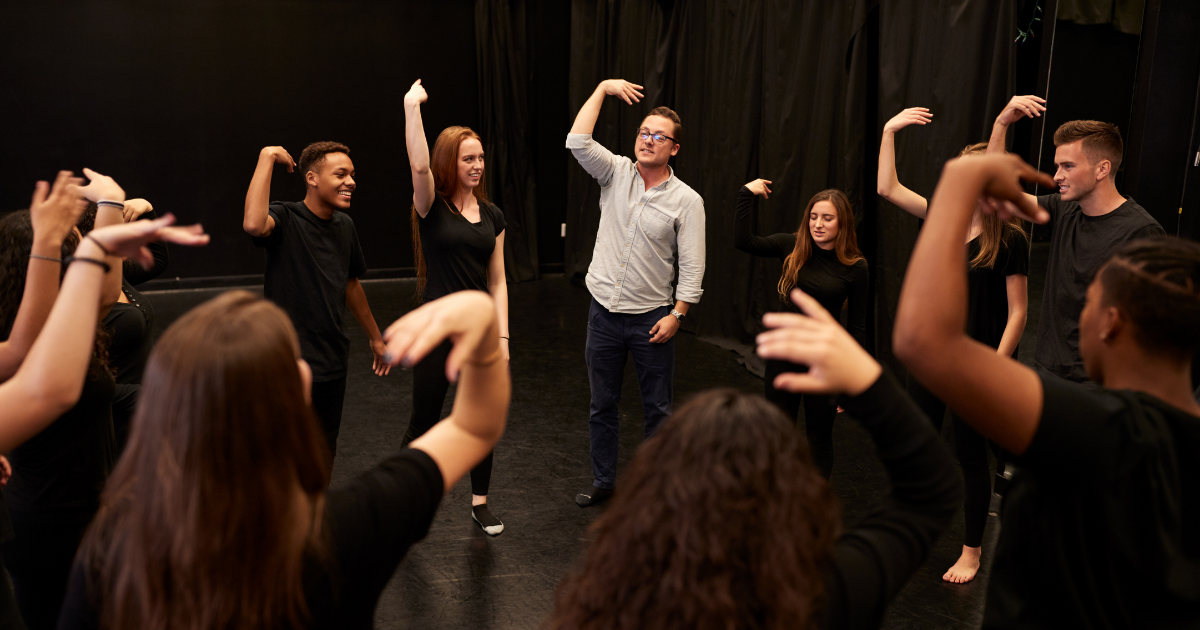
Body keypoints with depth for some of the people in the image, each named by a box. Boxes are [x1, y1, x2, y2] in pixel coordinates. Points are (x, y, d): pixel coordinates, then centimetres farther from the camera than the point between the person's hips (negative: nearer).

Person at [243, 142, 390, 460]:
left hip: (332, 361, 7)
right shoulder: (285, 217, -13)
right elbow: (253, 224, -38)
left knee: (324, 456, 18)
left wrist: (375, 337, 29)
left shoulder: (344, 225, 7)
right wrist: (267, 157, -28)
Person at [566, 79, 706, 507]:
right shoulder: (616, 174, 0)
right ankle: (603, 481, 29)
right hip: (605, 312, 3)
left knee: (657, 408, 8)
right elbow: (577, 142, -14)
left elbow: (692, 267, -7)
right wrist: (602, 89, -11)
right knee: (602, 404, 14)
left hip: (652, 318, -2)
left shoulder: (686, 201, -7)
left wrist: (677, 315, -13)